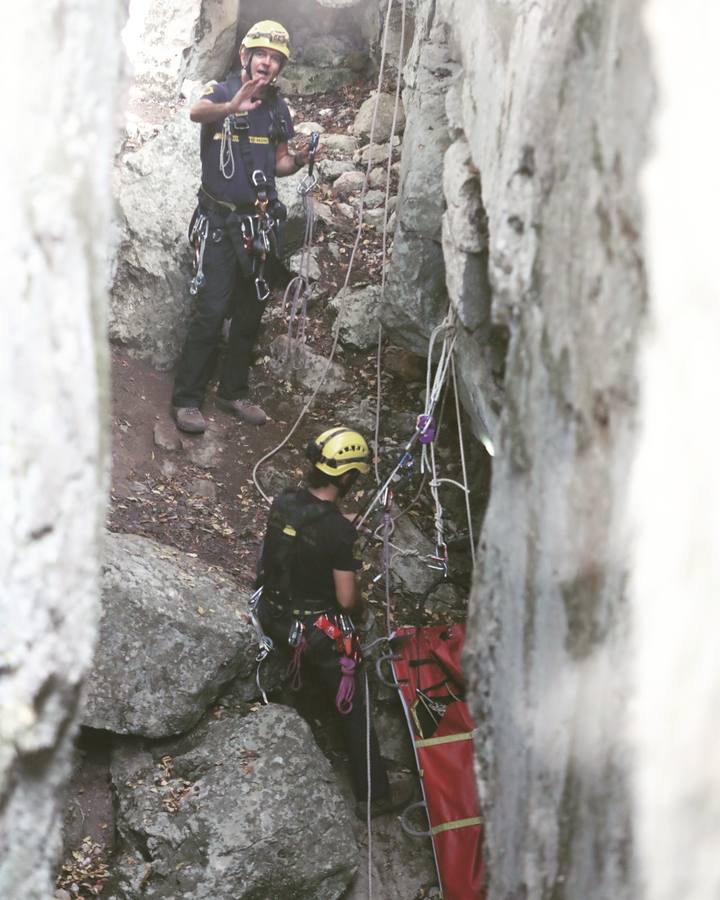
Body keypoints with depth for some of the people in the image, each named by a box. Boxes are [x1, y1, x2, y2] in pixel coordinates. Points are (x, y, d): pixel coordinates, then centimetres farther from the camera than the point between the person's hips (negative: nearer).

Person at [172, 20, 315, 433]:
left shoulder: (279, 108, 7)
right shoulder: (222, 93, -9)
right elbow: (197, 112, -32)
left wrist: (296, 162, -7)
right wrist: (231, 107, -54)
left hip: (260, 223, 5)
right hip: (220, 220, -5)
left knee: (250, 312, 10)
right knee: (213, 310, -11)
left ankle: (234, 391, 23)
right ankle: (187, 399, -5)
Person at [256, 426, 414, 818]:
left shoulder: (283, 502, -9)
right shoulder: (339, 531, -28)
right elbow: (346, 598, -22)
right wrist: (359, 611, 1)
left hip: (274, 616, 6)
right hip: (317, 633, -6)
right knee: (353, 709, 10)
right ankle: (374, 794, 21)